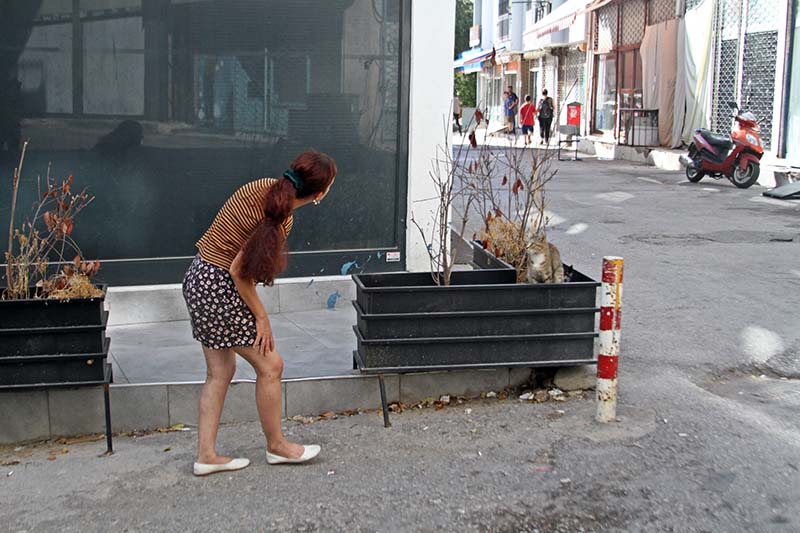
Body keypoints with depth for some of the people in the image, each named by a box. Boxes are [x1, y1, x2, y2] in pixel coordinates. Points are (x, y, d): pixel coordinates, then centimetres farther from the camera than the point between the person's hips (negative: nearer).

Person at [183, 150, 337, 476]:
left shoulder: (267, 187, 0)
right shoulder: (282, 219, -23)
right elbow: (239, 272, -21)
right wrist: (261, 317, -10)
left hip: (199, 278, 9)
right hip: (218, 287, -9)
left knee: (221, 371, 15)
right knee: (270, 364, 5)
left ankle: (206, 455, 19)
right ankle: (276, 446, 20)